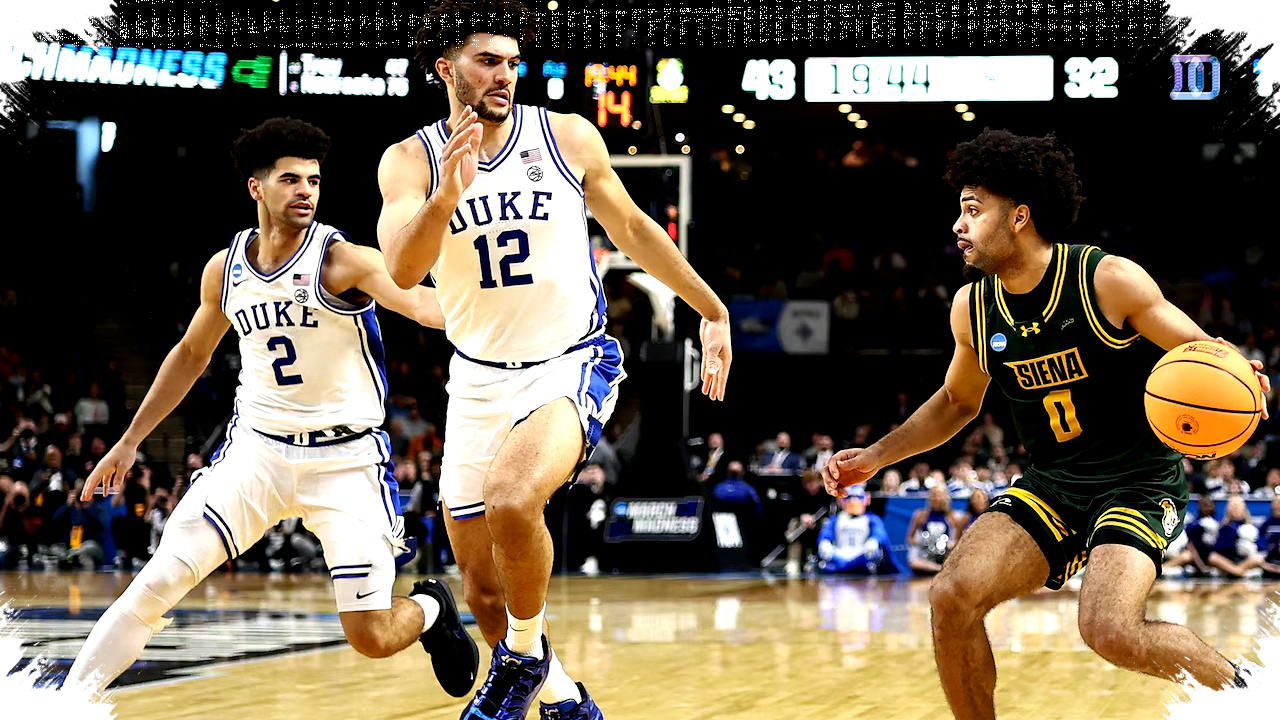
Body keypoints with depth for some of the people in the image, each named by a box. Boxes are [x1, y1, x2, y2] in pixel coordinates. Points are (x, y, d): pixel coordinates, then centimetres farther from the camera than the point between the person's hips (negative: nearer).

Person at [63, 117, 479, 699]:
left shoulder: (343, 259, -14)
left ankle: (430, 609, 29)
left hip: (347, 458, -3)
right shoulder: (225, 268, 2)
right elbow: (191, 354, 19)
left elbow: (418, 301, -32)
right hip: (257, 449, 4)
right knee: (157, 582, -10)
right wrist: (129, 442, 22)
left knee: (373, 639, -7)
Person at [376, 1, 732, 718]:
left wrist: (714, 312, 14)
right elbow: (403, 270, -22)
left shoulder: (569, 136, -5)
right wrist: (446, 196, -40)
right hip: (480, 381, 3)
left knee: (511, 503, -32)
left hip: (573, 364, -3)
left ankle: (525, 653, -6)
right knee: (484, 587, 8)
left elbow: (632, 227, 10)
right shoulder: (411, 161, -6)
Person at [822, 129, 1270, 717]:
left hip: (1138, 483, -5)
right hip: (1050, 485, 5)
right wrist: (876, 457, 11)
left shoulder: (1109, 280, -15)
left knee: (1109, 630, -26)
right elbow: (957, 402, 20)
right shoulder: (972, 308, 1)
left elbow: (1204, 354, -8)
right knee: (953, 596, -18)